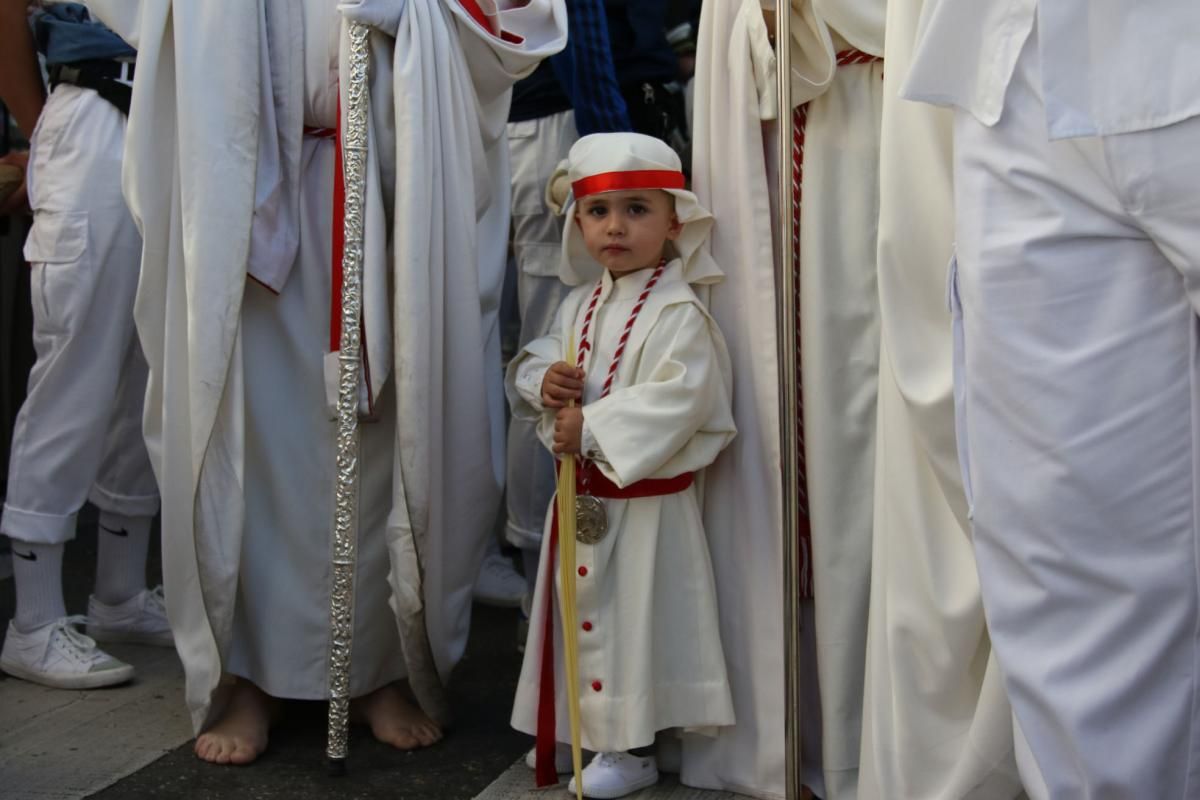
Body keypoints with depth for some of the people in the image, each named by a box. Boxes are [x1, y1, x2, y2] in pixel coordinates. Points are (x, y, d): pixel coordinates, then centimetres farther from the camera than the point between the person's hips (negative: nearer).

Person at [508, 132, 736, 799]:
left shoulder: (679, 313, -16)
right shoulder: (580, 304, 8)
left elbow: (675, 401, -26)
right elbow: (539, 359, 16)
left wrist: (591, 429, -25)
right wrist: (542, 381, -9)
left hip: (645, 498, -7)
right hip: (581, 493, 8)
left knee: (631, 614, 1)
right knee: (582, 609, 18)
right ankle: (575, 729, 34)